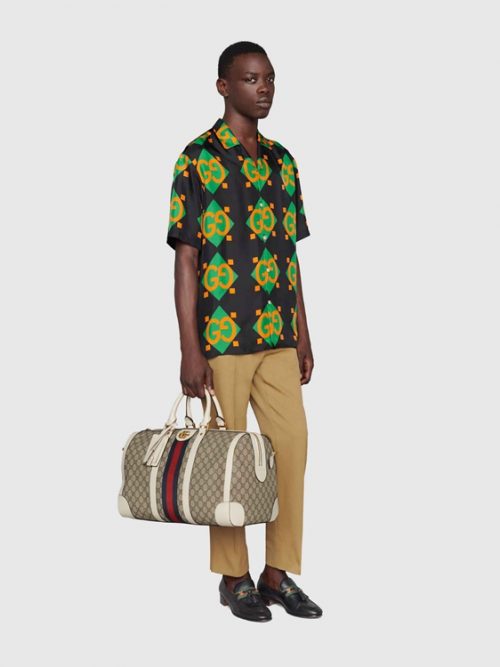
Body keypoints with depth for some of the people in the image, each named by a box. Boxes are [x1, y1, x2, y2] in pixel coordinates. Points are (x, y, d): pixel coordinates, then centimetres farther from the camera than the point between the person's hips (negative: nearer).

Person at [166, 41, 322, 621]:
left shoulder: (281, 161, 13)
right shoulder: (199, 159, -6)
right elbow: (185, 259, -9)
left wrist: (303, 336, 14)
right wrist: (189, 350, -13)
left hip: (278, 336, 6)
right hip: (221, 336, -6)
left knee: (292, 444, 4)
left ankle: (279, 575, 16)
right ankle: (233, 578, 17)